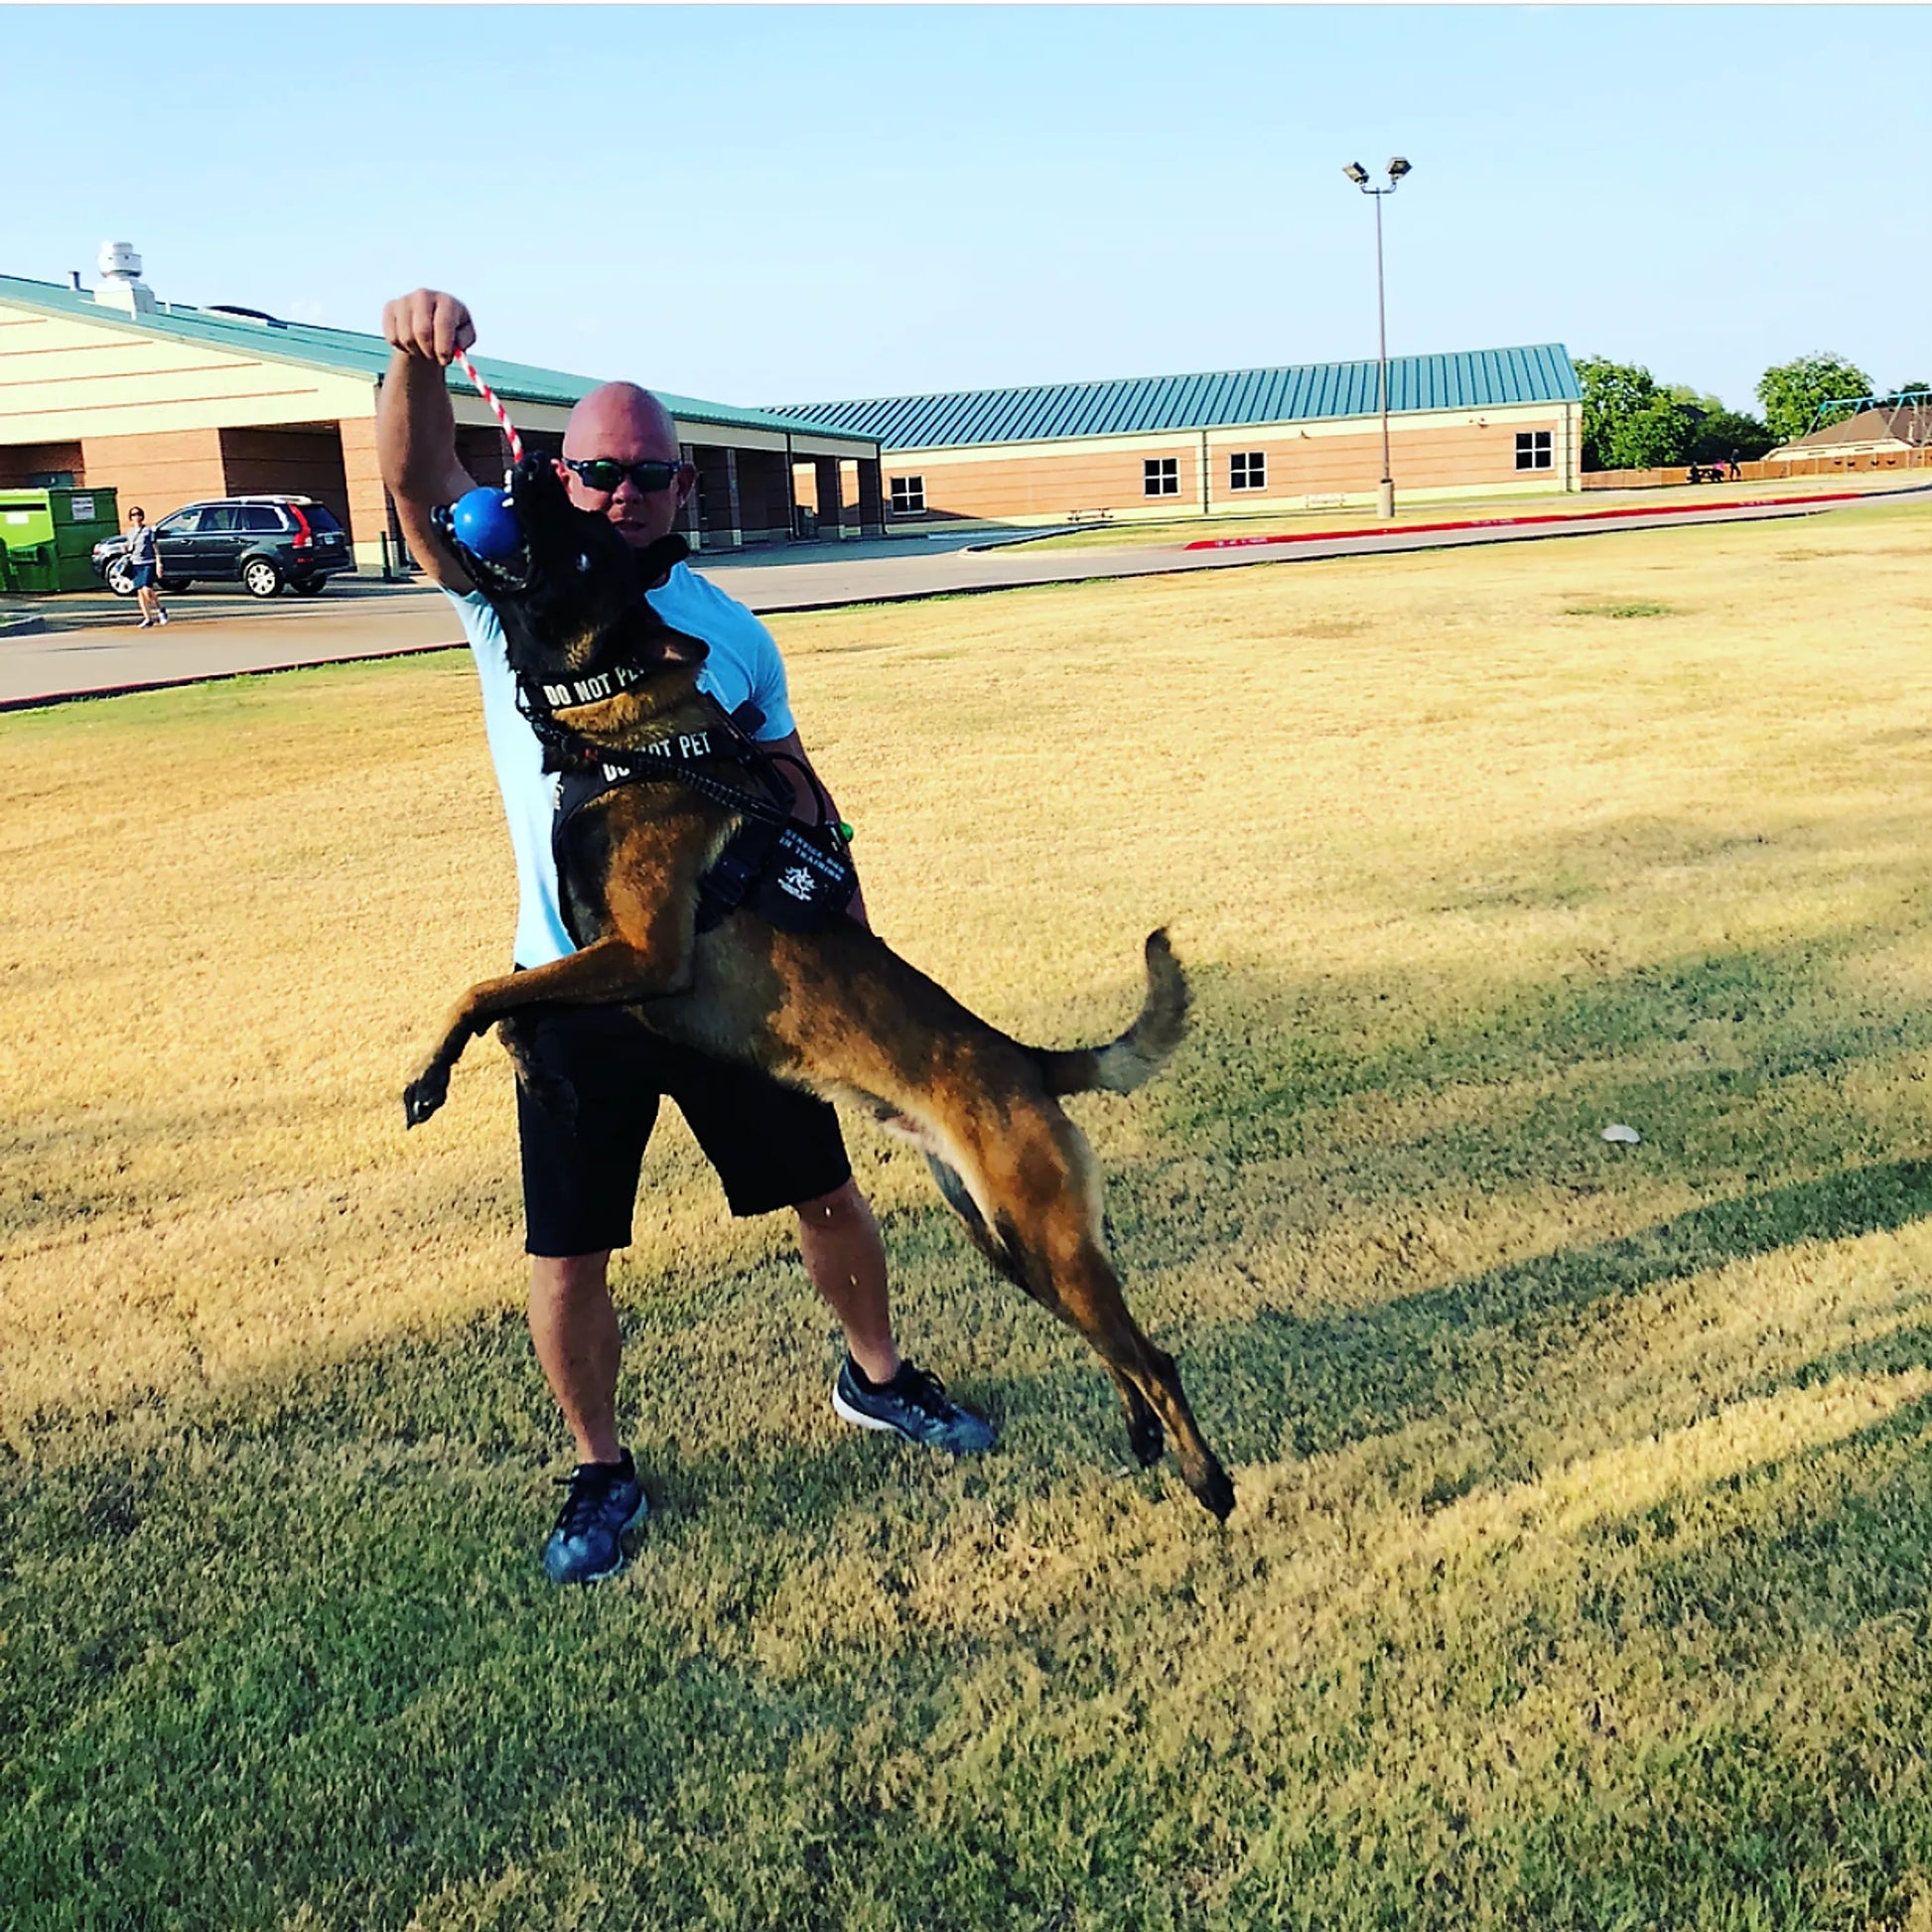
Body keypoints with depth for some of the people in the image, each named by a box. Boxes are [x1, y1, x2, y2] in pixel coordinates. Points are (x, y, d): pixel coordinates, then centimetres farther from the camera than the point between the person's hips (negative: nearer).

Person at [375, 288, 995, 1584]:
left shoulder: (731, 631, 2)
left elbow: (792, 791, 10)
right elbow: (418, 481, -22)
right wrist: (419, 359, -41)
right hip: (576, 987, -1)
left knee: (825, 1190, 14)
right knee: (569, 1252, 5)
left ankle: (876, 1376, 40)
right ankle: (602, 1472, 28)